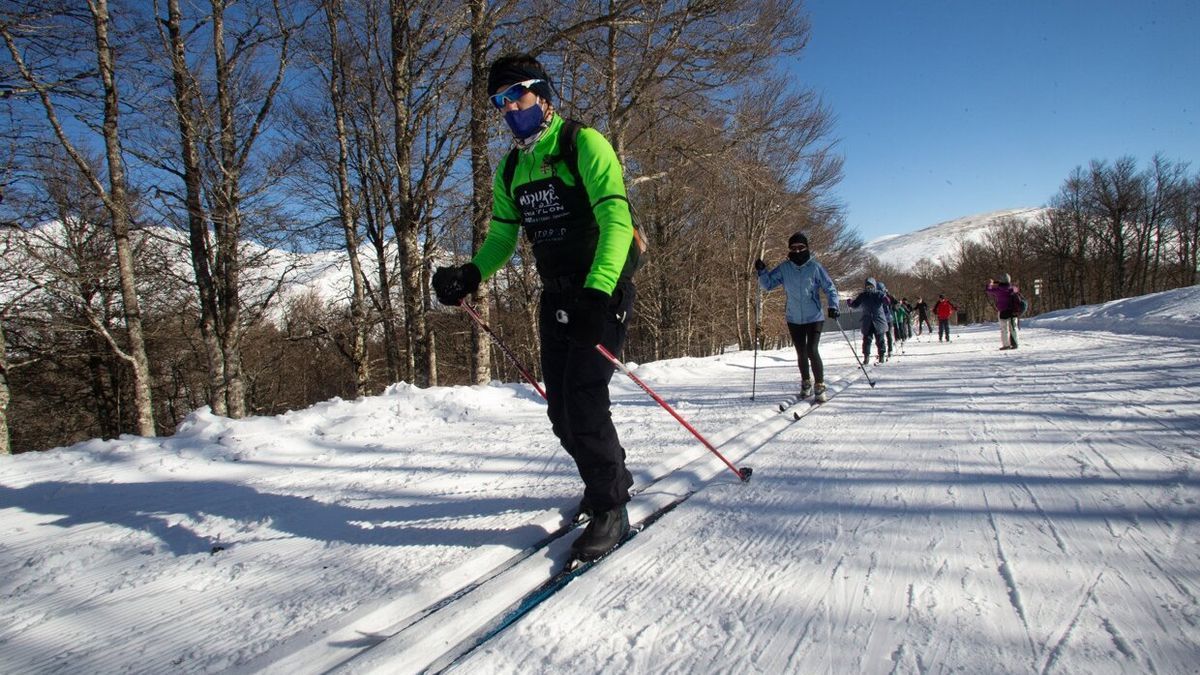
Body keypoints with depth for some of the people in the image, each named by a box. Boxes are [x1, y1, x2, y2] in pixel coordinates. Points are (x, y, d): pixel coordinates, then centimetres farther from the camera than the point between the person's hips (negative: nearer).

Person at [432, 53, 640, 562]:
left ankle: (610, 510, 1)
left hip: (603, 293, -7)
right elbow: (502, 237, 14)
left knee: (583, 399, -15)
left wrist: (596, 293, -34)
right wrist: (471, 274, -7)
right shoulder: (511, 169, 11)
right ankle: (610, 478, 31)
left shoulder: (584, 145, -11)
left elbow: (616, 221, -22)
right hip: (556, 297, 7)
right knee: (562, 410, 7)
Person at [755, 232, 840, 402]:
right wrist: (761, 272, -16)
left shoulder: (814, 267, -6)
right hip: (794, 319, 3)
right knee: (801, 353, 14)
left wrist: (833, 306, -15)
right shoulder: (784, 268, 0)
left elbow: (830, 287, -1)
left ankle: (820, 386, -1)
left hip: (814, 317, -3)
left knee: (812, 351, -14)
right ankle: (806, 382, 34)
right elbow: (768, 284, 3)